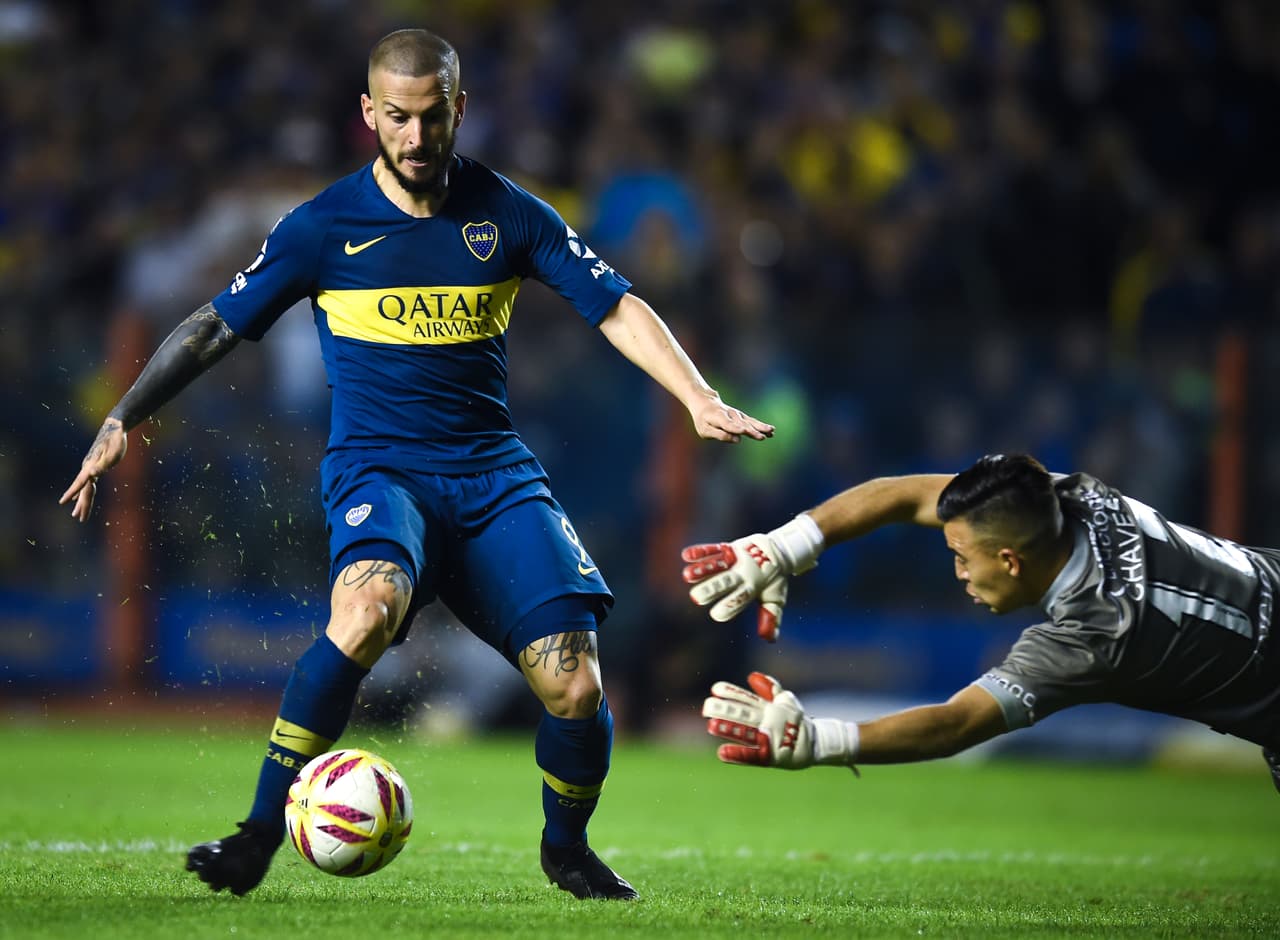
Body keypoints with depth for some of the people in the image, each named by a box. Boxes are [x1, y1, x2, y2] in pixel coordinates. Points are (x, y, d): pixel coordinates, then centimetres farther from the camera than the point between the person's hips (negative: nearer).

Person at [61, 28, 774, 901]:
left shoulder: (509, 214, 4)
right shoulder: (324, 225, 1)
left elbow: (617, 307, 5)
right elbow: (216, 328, 6)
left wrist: (699, 397, -9)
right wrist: (121, 420, -3)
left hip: (493, 469, 2)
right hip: (376, 467, -2)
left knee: (575, 684, -14)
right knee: (368, 608, -37)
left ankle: (566, 846, 18)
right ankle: (261, 833, -24)